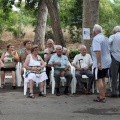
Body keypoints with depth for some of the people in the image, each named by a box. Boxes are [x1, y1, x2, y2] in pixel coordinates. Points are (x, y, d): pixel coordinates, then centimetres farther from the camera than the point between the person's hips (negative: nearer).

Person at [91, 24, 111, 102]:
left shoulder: (96, 39, -16)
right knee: (103, 78, 17)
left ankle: (101, 97, -2)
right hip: (107, 62, 9)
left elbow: (98, 51, -26)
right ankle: (103, 95, 23)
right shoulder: (106, 38, 12)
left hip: (100, 64, -9)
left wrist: (99, 63, -27)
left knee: (98, 79, -3)